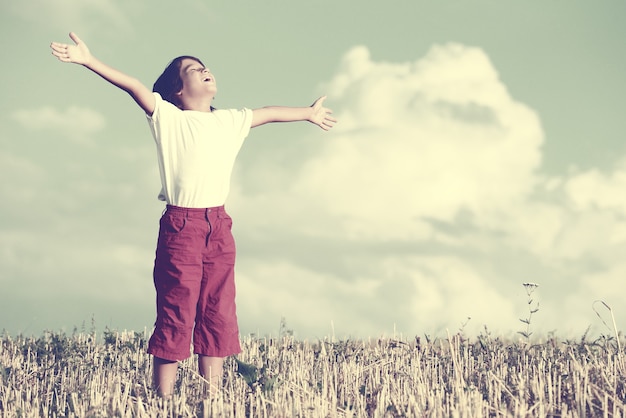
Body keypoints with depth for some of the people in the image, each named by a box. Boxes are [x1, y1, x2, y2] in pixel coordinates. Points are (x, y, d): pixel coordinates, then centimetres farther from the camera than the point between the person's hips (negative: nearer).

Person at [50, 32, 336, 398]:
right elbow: (133, 86, -13)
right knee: (175, 317, -6)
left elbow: (269, 113, 31)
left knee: (218, 317, 5)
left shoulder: (231, 121, 15)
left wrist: (308, 113, 45)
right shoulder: (168, 118, -1)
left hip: (219, 227, 5)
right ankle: (164, 403, -3)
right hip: (180, 227, -5)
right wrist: (90, 61, -25)